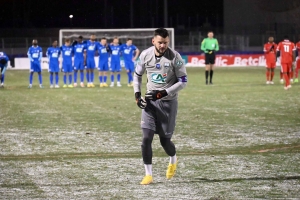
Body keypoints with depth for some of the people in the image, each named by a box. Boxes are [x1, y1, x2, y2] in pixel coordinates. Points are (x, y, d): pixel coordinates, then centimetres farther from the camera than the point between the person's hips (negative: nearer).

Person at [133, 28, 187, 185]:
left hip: (168, 101, -2)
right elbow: (137, 74, 13)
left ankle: (173, 161, 39)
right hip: (150, 101, 2)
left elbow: (183, 81, -8)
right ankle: (148, 175, 1)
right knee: (146, 138, -9)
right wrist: (137, 94, -2)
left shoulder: (174, 57, -12)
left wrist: (165, 93, -19)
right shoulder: (145, 55, -4)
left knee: (165, 140, 4)